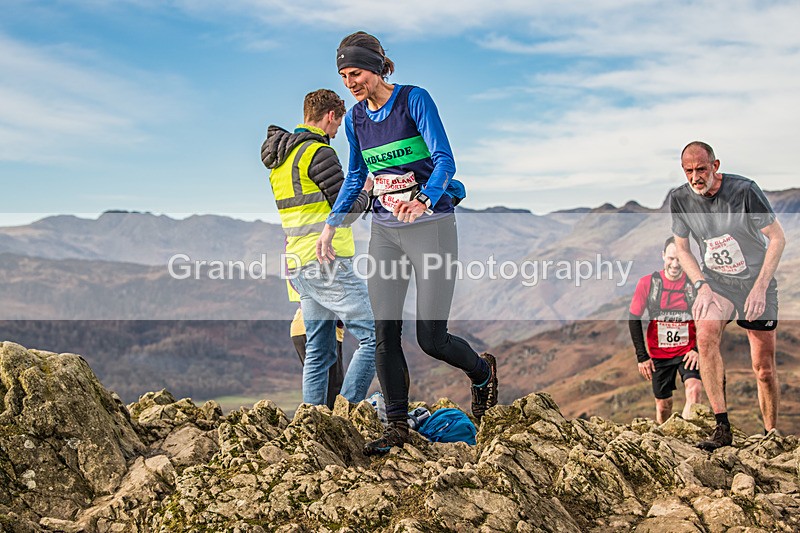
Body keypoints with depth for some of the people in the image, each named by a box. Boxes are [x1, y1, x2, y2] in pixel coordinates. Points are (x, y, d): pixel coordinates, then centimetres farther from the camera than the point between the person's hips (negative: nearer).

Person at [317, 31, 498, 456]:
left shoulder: (414, 100, -10)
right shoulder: (355, 118, 8)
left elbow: (444, 160, -19)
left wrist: (424, 200, -38)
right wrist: (331, 225, 14)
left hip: (431, 225, -5)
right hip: (385, 229, 6)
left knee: (431, 338, -5)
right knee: (384, 332, -2)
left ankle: (482, 372, 27)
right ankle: (397, 427, 10)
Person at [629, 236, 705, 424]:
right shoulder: (647, 283, -5)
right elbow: (634, 319, 0)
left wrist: (698, 349, -9)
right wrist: (642, 356, -4)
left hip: (688, 351, -1)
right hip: (659, 354, 1)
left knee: (694, 390, -26)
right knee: (663, 405, 9)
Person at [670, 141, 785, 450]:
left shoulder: (744, 190, -18)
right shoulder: (680, 198, -7)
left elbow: (778, 237, -12)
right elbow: (681, 248, 5)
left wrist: (760, 287, -19)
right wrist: (701, 286, -10)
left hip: (756, 280, -2)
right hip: (715, 280, 2)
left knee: (764, 367, 0)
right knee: (705, 336, -27)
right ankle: (722, 427, -23)